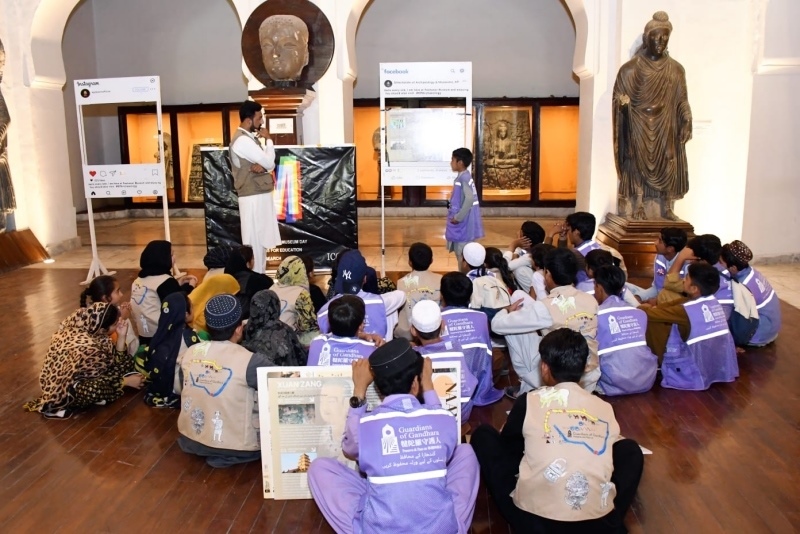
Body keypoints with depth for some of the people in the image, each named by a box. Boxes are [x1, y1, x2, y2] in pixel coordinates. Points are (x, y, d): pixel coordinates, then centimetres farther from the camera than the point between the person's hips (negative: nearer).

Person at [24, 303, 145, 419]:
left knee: (126, 361, 1)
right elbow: (100, 378, -21)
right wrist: (126, 381, -12)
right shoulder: (87, 347, -35)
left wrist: (121, 336, -16)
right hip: (63, 390, -8)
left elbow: (114, 360, -5)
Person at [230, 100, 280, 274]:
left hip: (259, 194, 10)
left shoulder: (249, 138, 15)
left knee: (260, 239, 14)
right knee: (254, 240, -4)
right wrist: (268, 139, -5)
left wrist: (263, 166, -12)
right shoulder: (242, 140, -16)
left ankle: (259, 275, 22)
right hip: (253, 196, -10)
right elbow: (269, 162, -18)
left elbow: (268, 163, 11)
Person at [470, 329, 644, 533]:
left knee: (483, 435, 19)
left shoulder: (530, 401, 2)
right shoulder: (605, 408, 9)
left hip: (534, 517, -2)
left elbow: (506, 446, 20)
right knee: (630, 449, 29)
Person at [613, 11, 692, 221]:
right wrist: (623, 102, -23)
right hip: (639, 128, -3)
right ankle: (636, 208, 4)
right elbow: (619, 96, -1)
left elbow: (682, 101, 9)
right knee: (637, 165, -2)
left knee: (668, 165, 3)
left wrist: (686, 123, 0)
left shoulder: (675, 69, 8)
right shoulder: (631, 68, -2)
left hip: (666, 128, 3)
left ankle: (667, 209, 10)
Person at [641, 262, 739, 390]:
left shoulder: (687, 311, -19)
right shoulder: (715, 303, 3)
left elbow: (648, 315, -11)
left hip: (698, 377, -8)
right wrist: (654, 307, 12)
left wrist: (645, 308, 11)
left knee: (652, 322, -3)